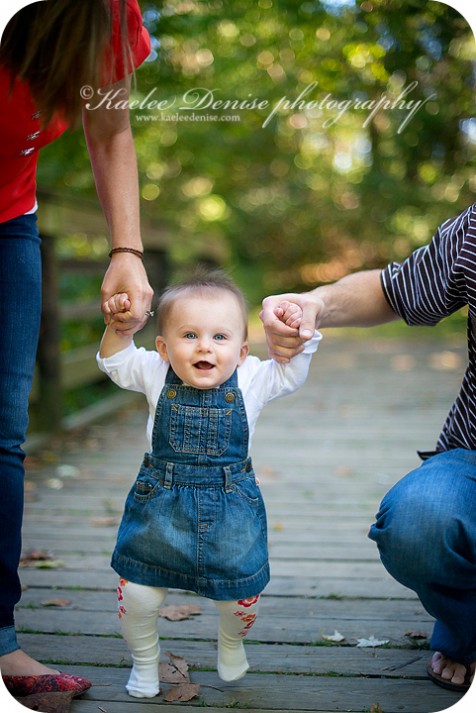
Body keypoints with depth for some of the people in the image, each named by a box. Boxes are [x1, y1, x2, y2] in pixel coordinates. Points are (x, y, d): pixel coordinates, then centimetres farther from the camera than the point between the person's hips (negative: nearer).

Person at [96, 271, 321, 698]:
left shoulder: (250, 380, -7)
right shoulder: (155, 375, -6)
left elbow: (291, 373, -5)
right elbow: (115, 362, 5)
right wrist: (118, 326, -12)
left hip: (231, 506, 0)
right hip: (161, 504, 0)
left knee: (241, 590, 9)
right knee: (137, 590, 4)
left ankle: (232, 643, 45)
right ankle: (145, 660, 34)